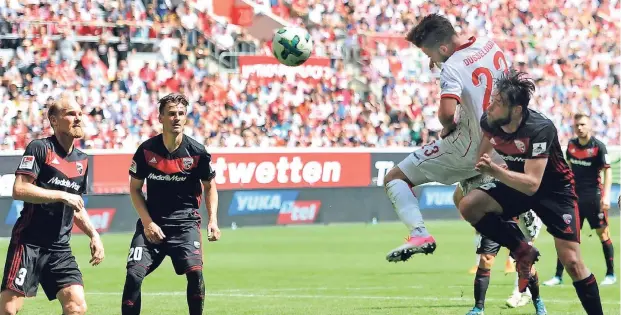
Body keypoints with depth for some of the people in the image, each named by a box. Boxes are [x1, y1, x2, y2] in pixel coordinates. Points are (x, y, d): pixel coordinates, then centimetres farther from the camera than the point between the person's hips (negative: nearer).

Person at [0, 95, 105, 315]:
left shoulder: (82, 160, 15)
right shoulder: (40, 148, -6)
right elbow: (19, 190, -16)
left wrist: (93, 235, 13)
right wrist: (62, 196, -17)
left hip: (60, 248, 6)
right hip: (29, 242, -6)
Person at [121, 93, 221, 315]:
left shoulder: (197, 152, -5)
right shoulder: (146, 150, -4)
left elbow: (209, 186, 9)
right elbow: (135, 188, 6)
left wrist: (213, 220, -4)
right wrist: (147, 222, -5)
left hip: (186, 222, -1)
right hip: (152, 221, 1)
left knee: (194, 271, -21)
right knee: (134, 274, -13)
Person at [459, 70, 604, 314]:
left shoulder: (539, 129, -34)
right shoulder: (489, 122, -16)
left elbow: (532, 184, -38)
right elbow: (482, 155, 9)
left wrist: (495, 172, -49)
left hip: (555, 190, -5)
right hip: (517, 184, 5)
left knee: (572, 262, -12)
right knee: (469, 206, -19)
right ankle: (522, 252, -3)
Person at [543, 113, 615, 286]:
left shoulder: (598, 146, -9)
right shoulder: (571, 145, 6)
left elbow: (608, 170, -11)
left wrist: (606, 195, -19)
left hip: (593, 195, -5)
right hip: (575, 195, 5)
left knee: (603, 233, 0)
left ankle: (611, 274, 11)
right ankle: (558, 275, 2)